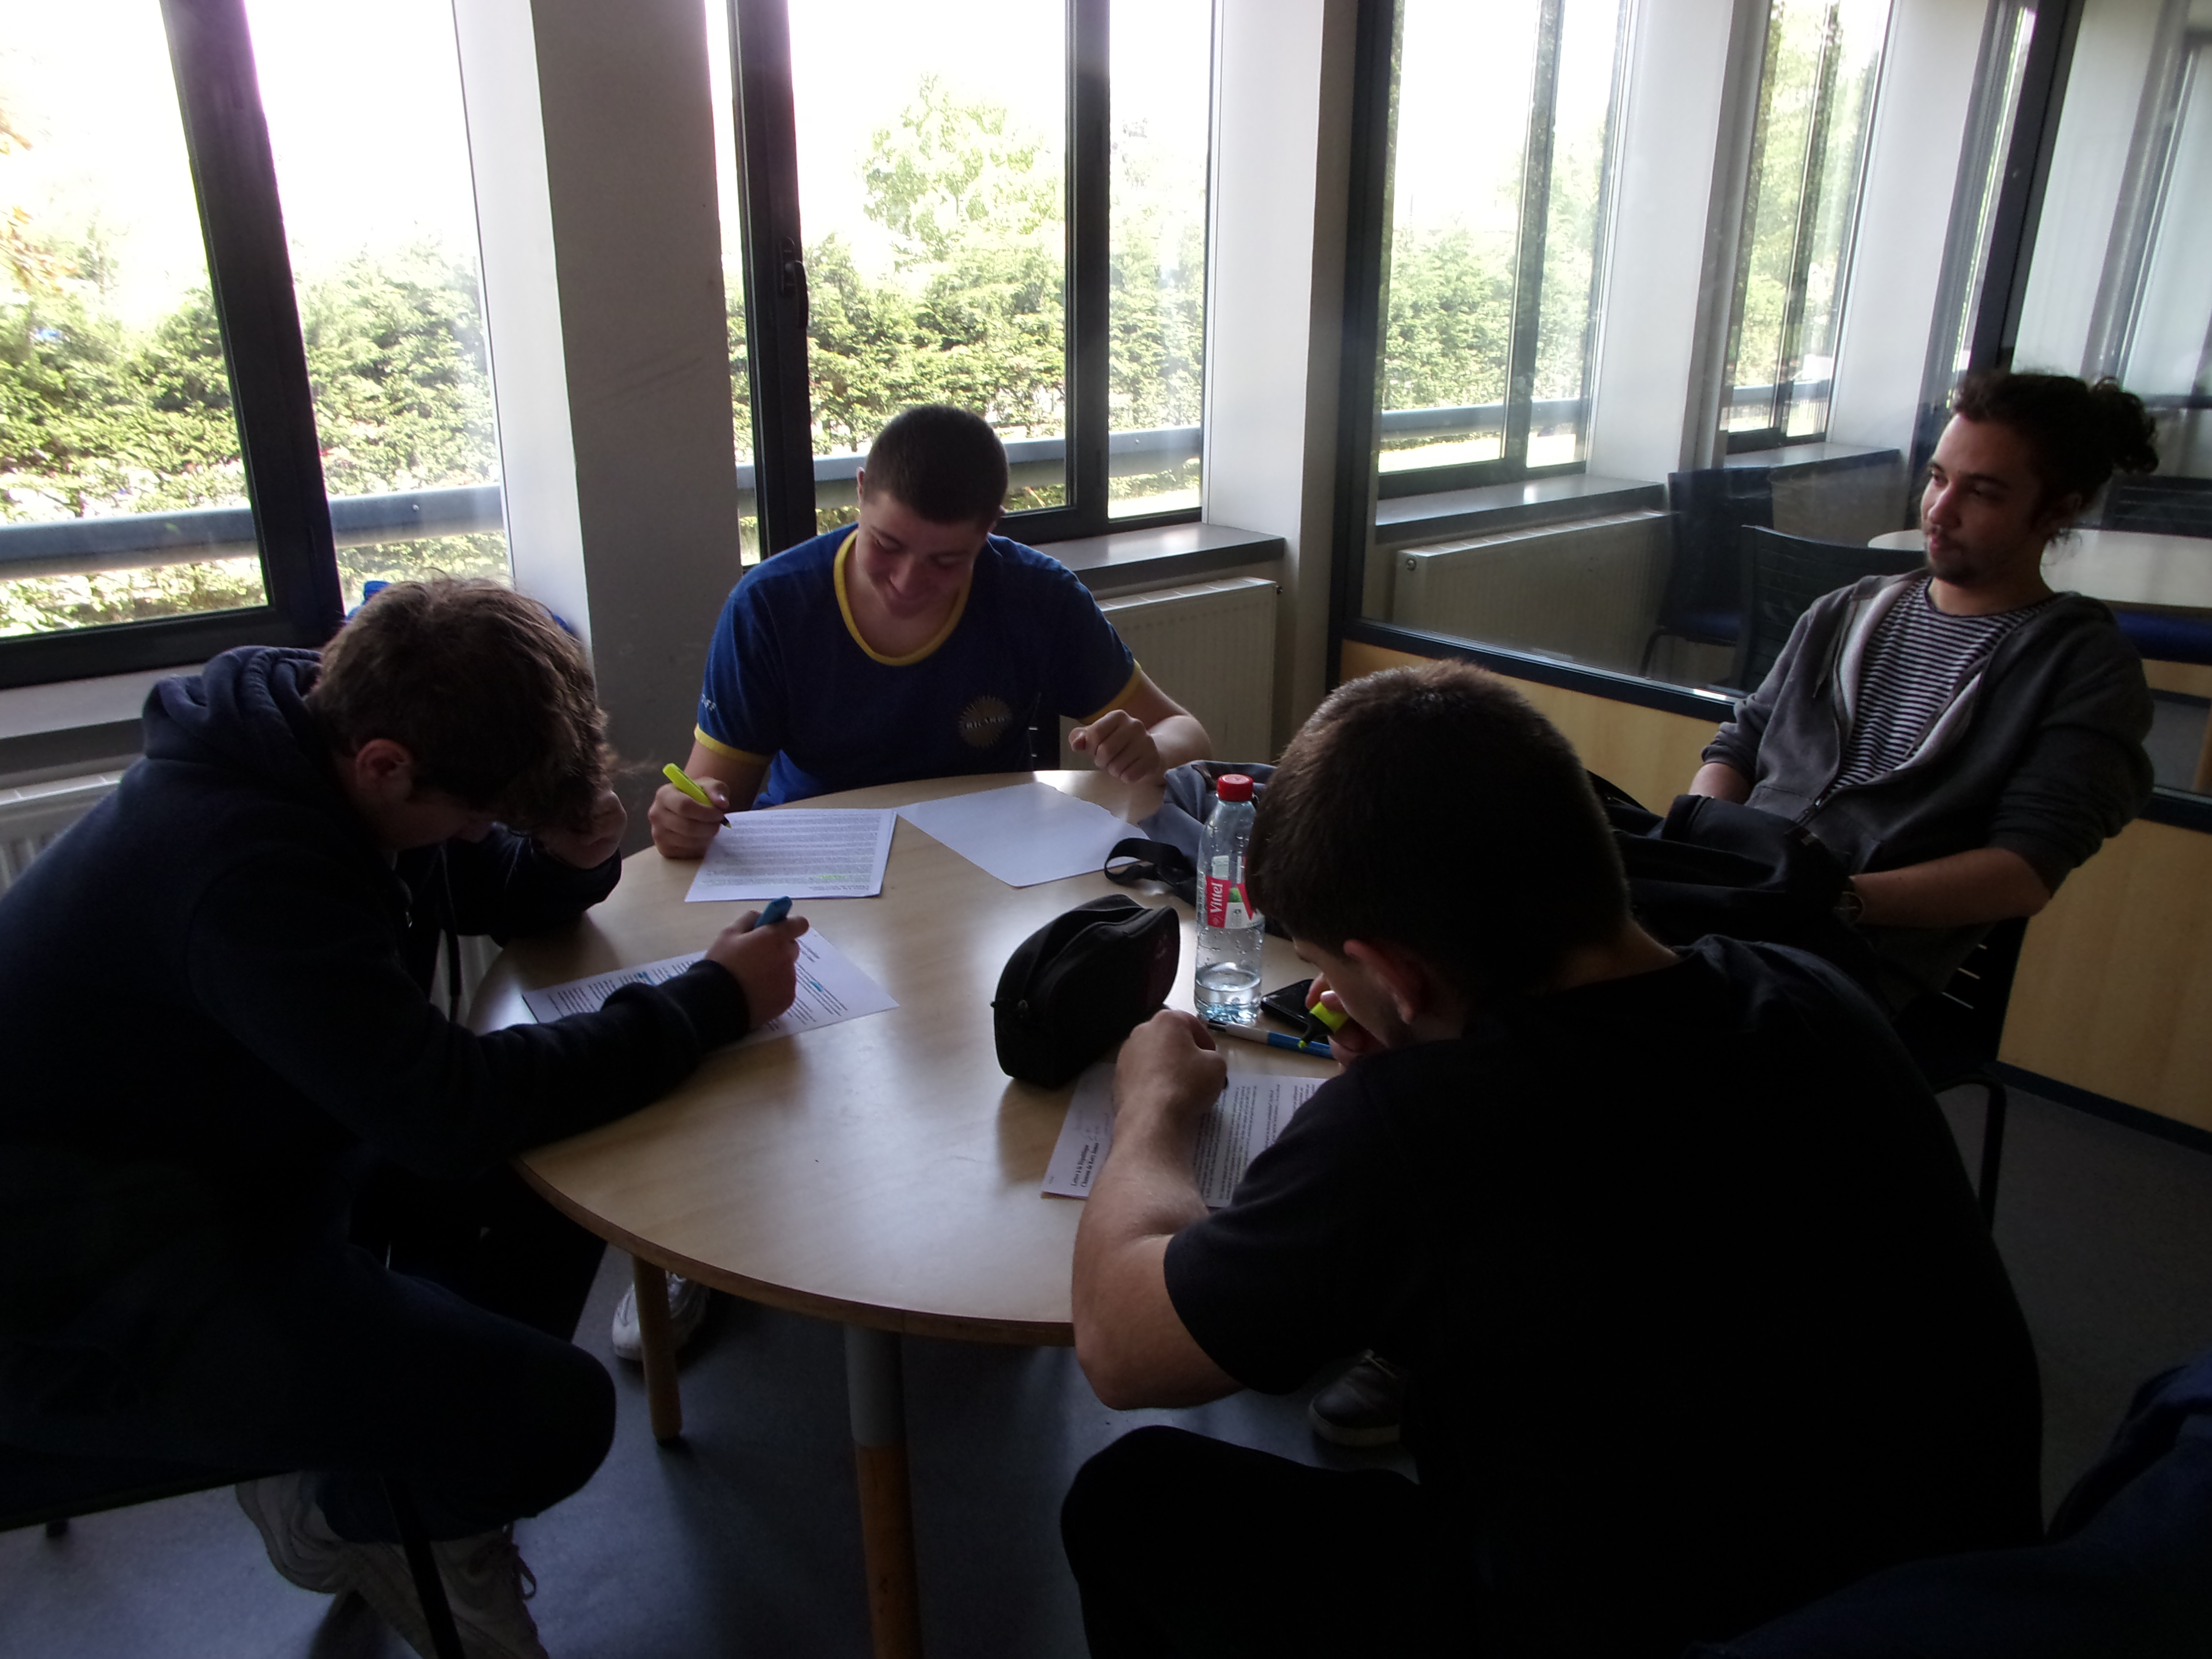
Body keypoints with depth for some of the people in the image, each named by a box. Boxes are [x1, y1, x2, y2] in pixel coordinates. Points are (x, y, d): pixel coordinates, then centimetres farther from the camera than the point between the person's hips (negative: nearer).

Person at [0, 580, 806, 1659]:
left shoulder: (325, 753, -3)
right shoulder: (243, 863, -32)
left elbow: (492, 891, 11)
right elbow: (449, 1110, -32)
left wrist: (574, 853, -13)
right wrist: (712, 1003, -25)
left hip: (219, 1148, 10)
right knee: (553, 1414, -20)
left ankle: (424, 1505, 16)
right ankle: (333, 1511, 15)